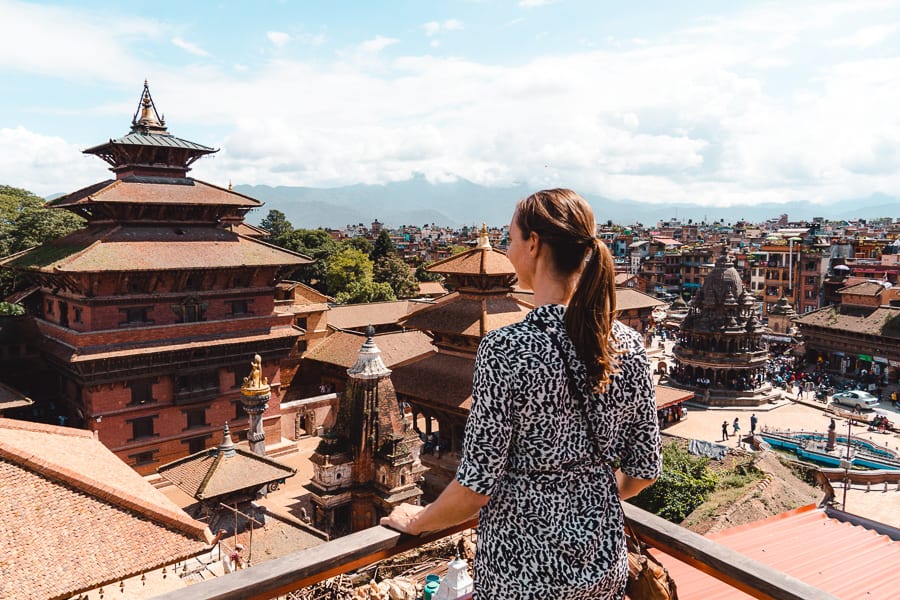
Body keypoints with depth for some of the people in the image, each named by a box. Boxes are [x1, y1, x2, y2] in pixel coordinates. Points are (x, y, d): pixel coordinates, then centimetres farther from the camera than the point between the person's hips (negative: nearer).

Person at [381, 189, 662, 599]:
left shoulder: (505, 349, -24)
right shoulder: (628, 345, -9)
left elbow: (477, 486, -19)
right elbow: (644, 470, 1)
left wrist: (416, 521, 0)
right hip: (604, 561, 5)